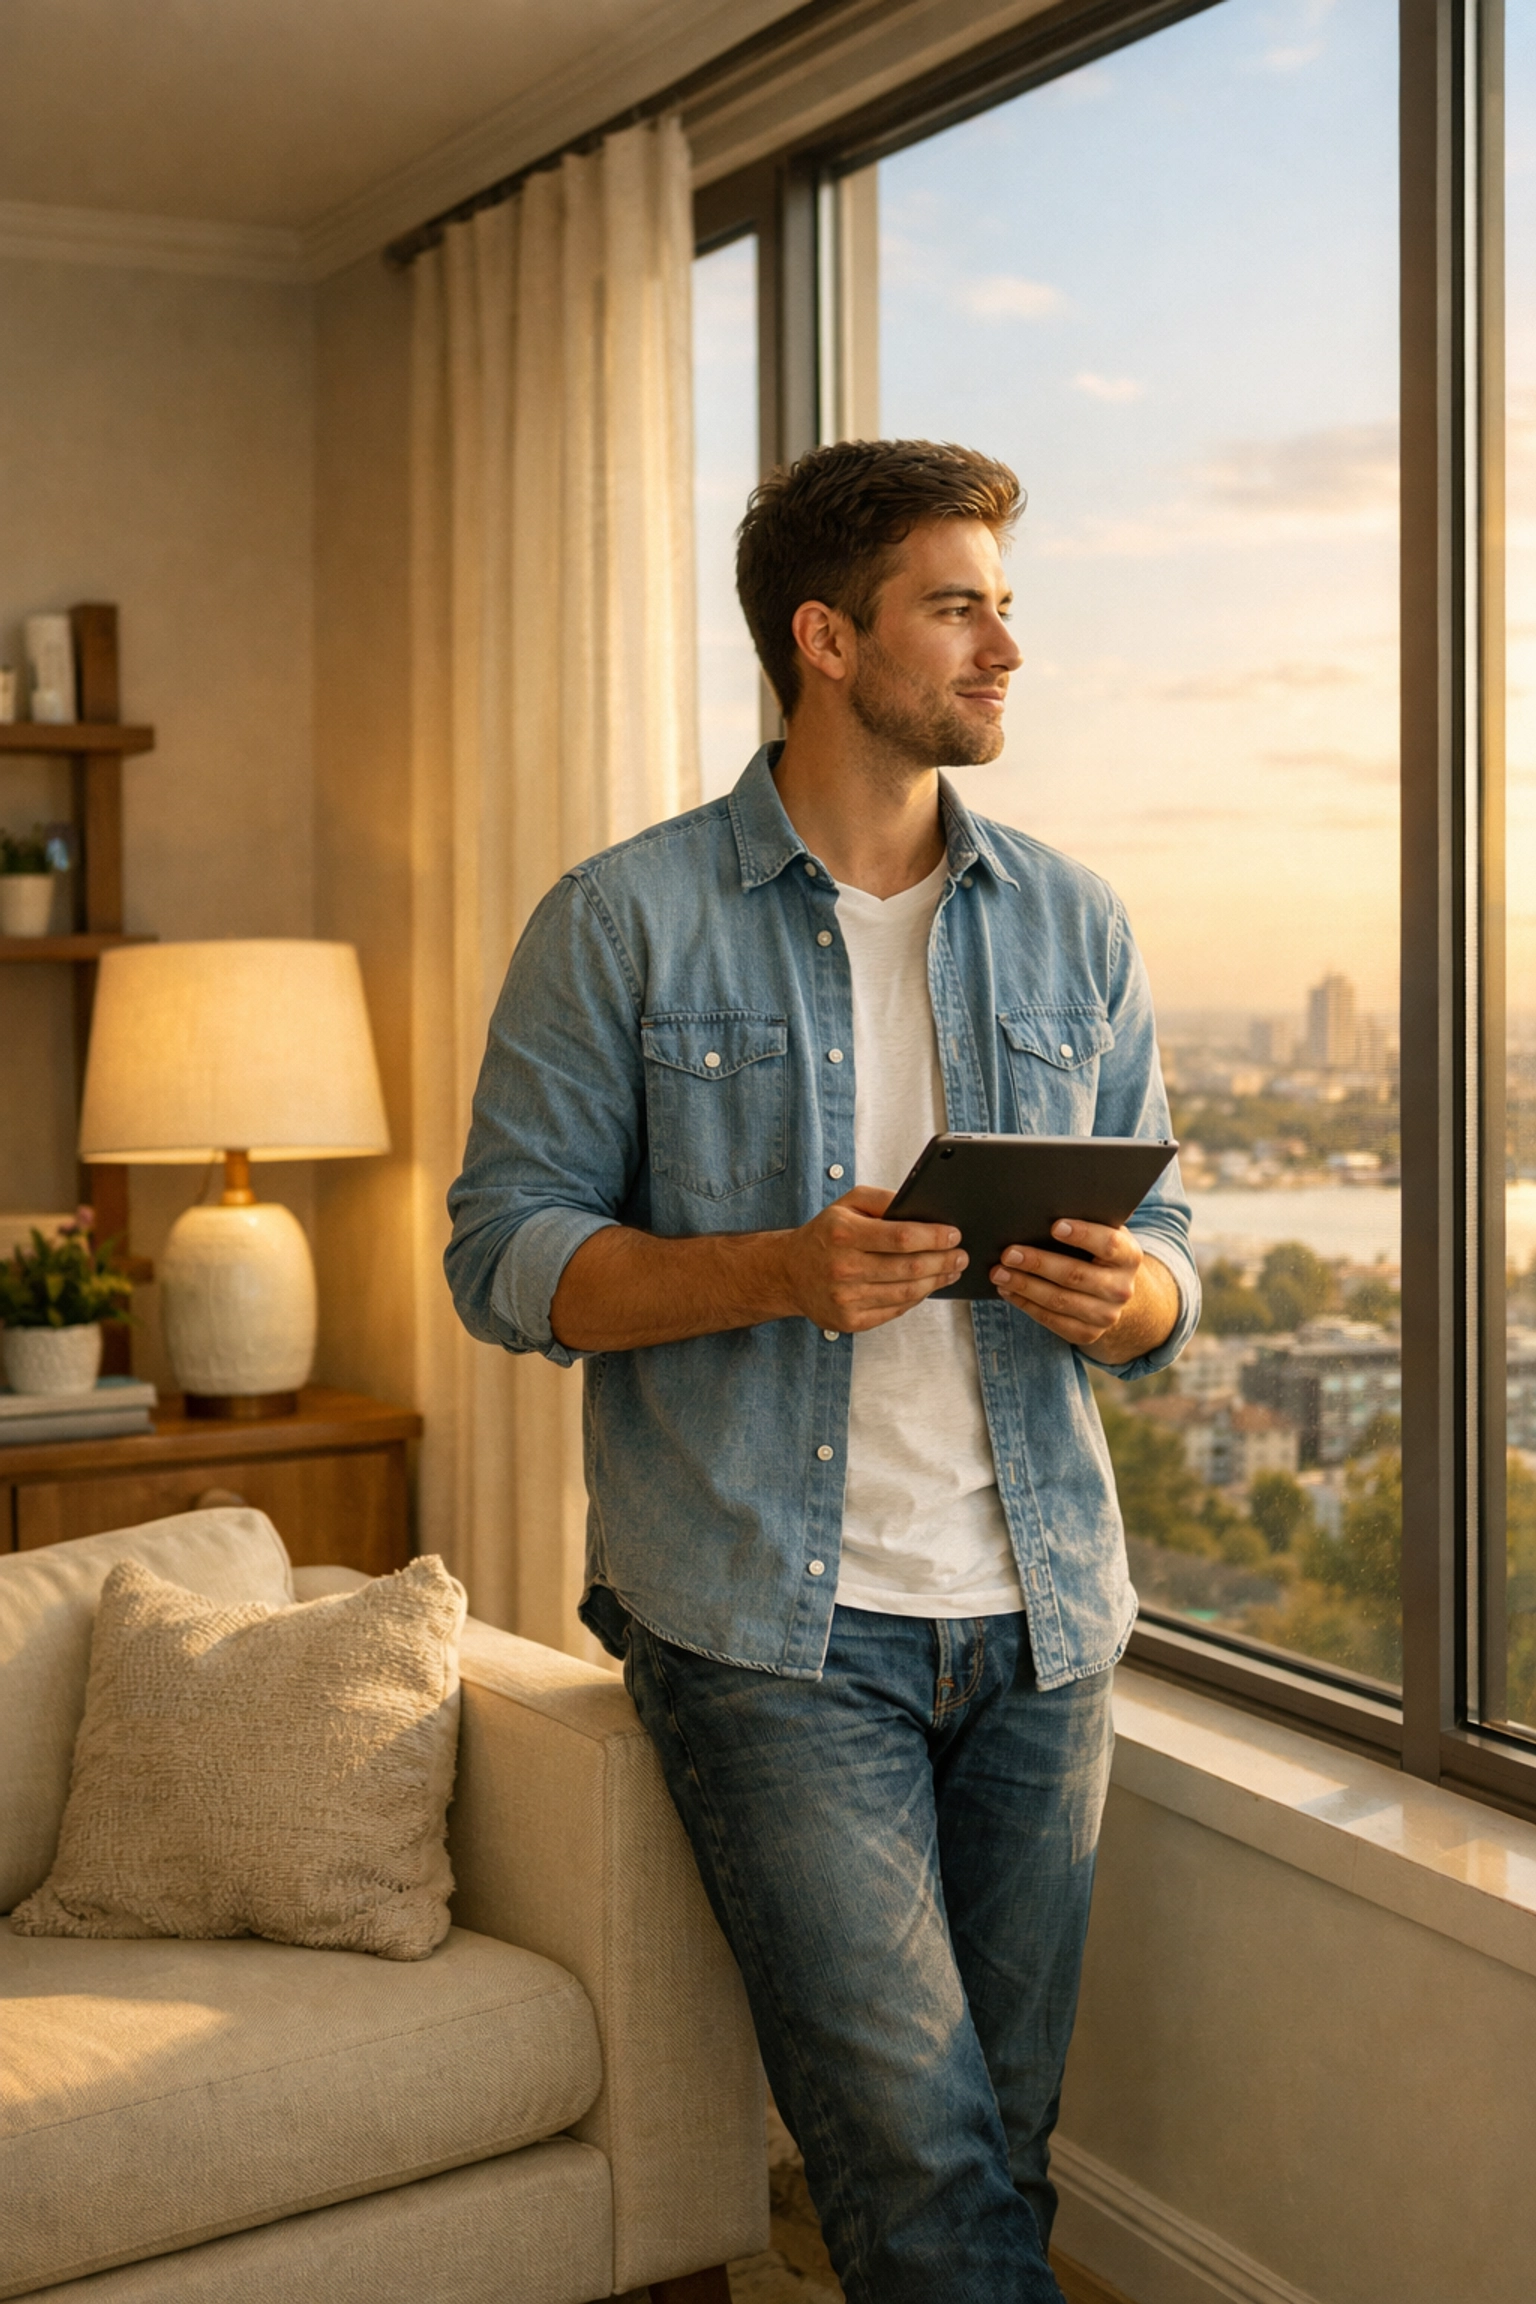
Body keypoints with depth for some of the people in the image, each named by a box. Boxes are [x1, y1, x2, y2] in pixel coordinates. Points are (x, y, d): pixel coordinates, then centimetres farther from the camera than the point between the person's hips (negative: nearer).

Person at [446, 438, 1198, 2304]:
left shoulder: (1075, 928, 11)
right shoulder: (624, 924, -1)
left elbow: (1162, 1243, 14)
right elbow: (507, 1256, -4)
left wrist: (1127, 1295, -11)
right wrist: (780, 1268, -20)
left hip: (1038, 1618, 4)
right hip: (775, 1623, -4)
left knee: (1002, 2143, 12)